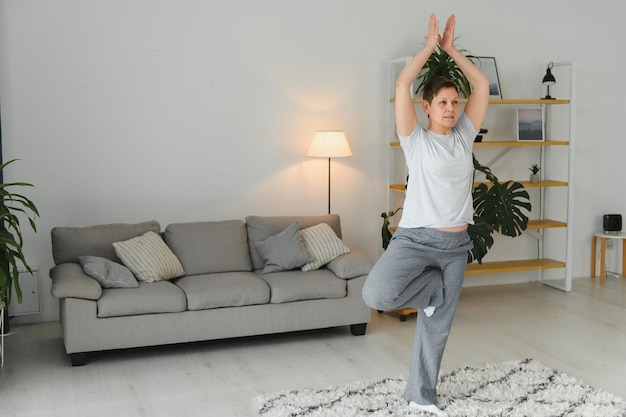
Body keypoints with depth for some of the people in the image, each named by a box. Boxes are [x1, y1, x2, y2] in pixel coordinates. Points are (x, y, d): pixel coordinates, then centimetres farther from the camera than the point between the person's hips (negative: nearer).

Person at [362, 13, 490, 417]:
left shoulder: (464, 137, 10)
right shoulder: (416, 140, -2)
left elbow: (482, 84, 9)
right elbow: (402, 84, -11)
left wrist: (451, 49, 9)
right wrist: (430, 46, 0)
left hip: (455, 246, 4)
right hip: (415, 238, -3)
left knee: (437, 326, 9)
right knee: (378, 294, -27)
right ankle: (431, 287, 4)